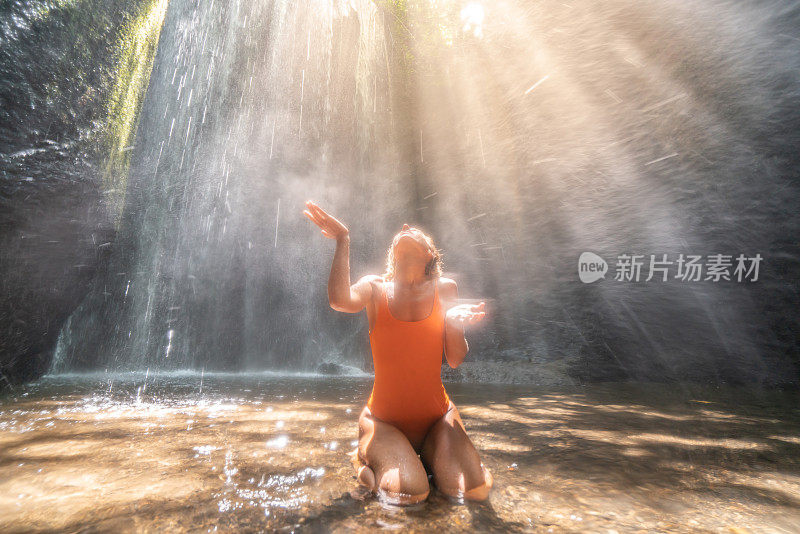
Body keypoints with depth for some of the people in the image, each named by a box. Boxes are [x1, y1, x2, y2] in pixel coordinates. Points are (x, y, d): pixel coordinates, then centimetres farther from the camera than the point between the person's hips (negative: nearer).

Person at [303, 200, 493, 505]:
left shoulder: (444, 289, 2)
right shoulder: (375, 289, -2)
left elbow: (455, 360, -2)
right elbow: (340, 301, -27)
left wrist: (455, 322, -22)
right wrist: (343, 241, -21)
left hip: (436, 416, 2)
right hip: (384, 418, -2)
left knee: (474, 490, -16)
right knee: (409, 492, -23)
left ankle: (426, 454, 16)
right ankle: (365, 456, 11)